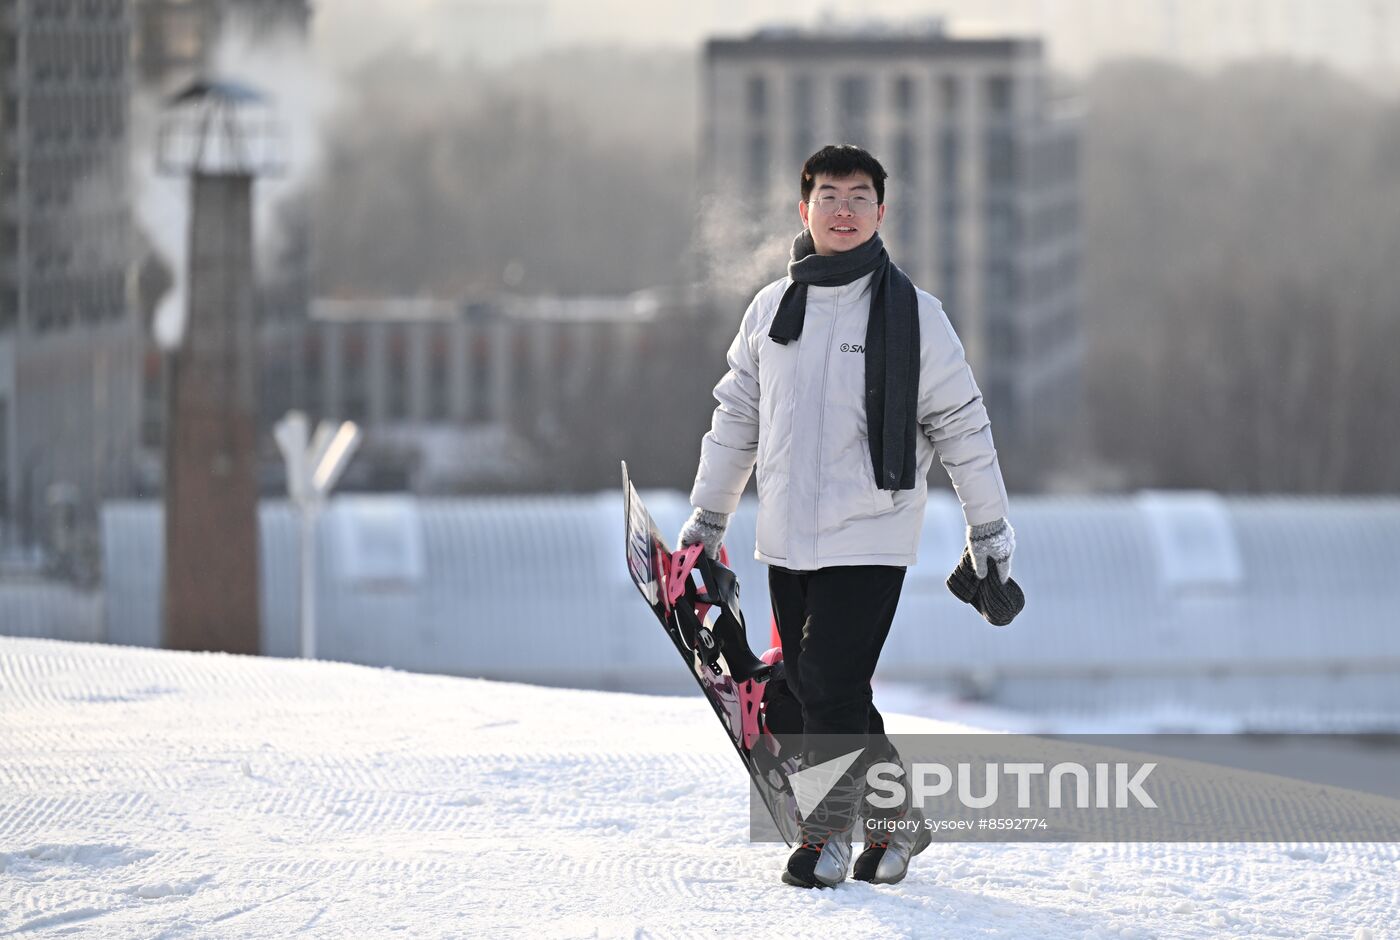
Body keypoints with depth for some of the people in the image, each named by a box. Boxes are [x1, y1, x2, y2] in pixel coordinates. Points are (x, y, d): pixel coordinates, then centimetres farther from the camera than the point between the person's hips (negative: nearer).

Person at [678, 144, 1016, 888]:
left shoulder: (909, 311, -3)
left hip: (871, 538, -5)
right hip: (787, 537, 5)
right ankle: (896, 816, 20)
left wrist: (989, 527, 5)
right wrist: (707, 514, 18)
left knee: (832, 684, -12)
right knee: (809, 687, 6)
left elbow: (960, 423, 3)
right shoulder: (770, 310, 8)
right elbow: (736, 416, 18)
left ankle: (829, 829, 1)